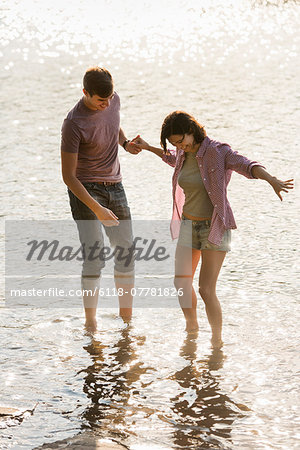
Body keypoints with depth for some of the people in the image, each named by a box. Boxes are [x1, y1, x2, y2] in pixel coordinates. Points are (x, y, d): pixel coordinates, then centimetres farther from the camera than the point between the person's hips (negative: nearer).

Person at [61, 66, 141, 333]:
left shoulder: (114, 100, -3)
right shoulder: (74, 124, -22)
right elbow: (68, 175, -19)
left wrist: (125, 143, 1)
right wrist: (97, 209, -25)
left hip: (114, 185, 6)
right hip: (85, 189, -6)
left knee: (127, 252, 7)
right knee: (94, 256, -14)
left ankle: (127, 318, 20)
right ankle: (91, 322, -5)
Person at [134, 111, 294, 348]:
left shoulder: (217, 152, -19)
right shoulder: (185, 153, 1)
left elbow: (246, 165, -36)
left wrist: (272, 180, -54)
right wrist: (148, 148, 37)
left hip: (215, 227, -7)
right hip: (189, 224, 7)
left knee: (206, 290, -10)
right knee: (181, 282, 8)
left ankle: (217, 341, 6)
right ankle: (192, 324, 34)